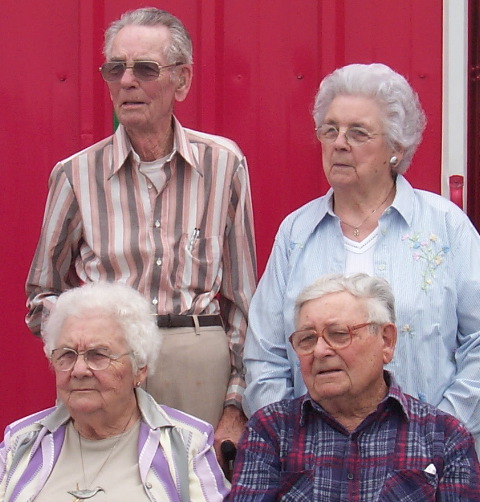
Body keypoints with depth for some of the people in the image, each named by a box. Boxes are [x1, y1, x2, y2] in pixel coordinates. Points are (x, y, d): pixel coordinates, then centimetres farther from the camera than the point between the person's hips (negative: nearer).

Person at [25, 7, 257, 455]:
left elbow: (243, 292, 8)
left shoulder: (223, 163, 4)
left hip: (201, 367, 0)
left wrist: (237, 405, 4)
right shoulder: (77, 174, 3)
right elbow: (43, 294, 13)